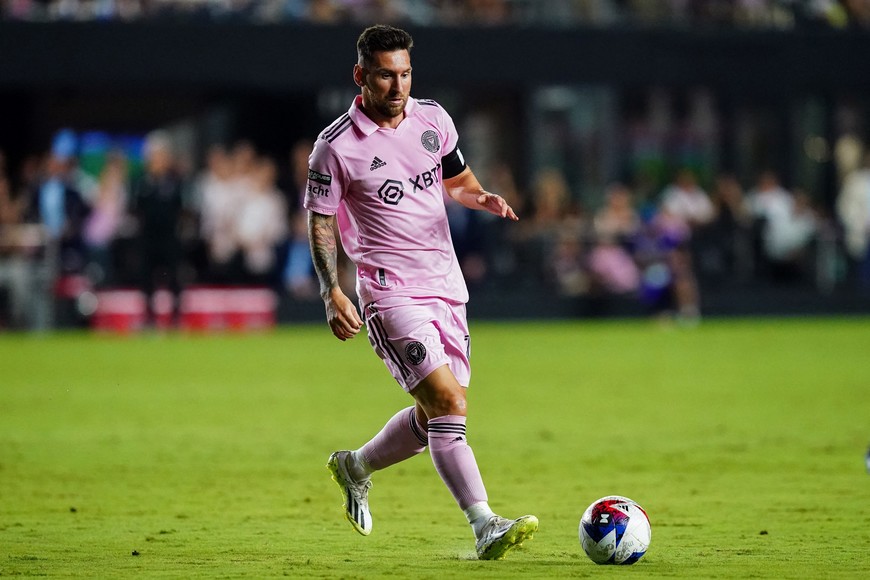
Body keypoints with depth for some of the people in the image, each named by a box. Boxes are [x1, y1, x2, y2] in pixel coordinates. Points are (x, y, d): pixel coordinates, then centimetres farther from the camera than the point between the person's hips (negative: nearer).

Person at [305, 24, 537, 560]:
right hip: (391, 293, -6)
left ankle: (357, 467, 39)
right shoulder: (336, 147, -9)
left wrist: (482, 197, -1)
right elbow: (320, 221, -2)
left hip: (447, 289, 6)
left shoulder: (434, 120, 7)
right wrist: (333, 294, -14)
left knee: (435, 415, 12)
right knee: (449, 403, -20)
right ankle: (485, 527, -24)